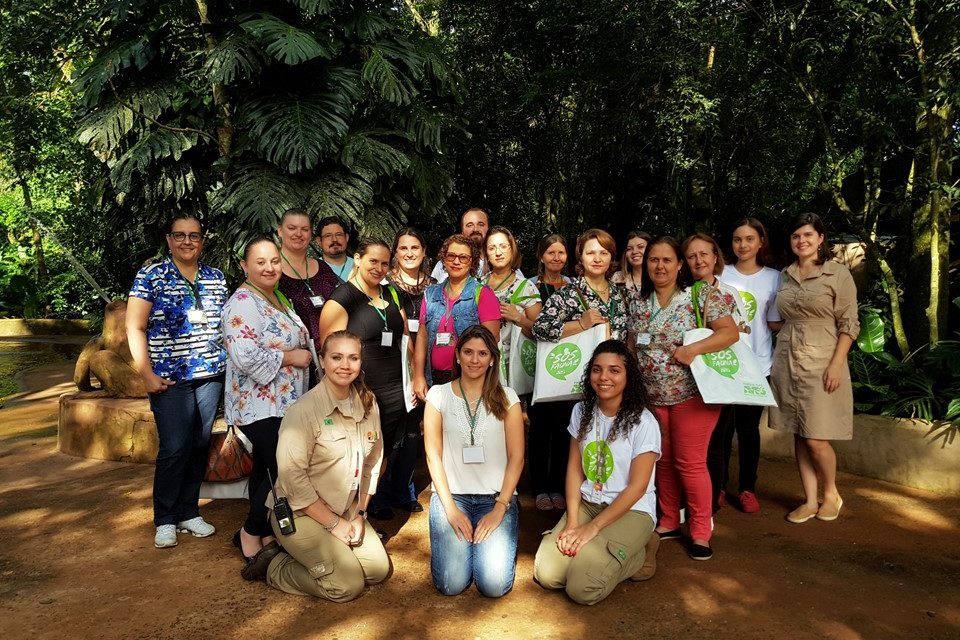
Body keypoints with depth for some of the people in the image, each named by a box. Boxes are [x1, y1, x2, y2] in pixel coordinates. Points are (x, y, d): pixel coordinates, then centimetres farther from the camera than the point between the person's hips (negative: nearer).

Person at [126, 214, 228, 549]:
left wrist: (231, 362, 7)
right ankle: (165, 520, 10)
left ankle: (189, 512, 22)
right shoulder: (150, 276, -3)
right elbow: (135, 328, -5)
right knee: (175, 448, -7)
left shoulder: (216, 278, 9)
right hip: (170, 378, -4)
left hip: (211, 375, 4)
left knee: (200, 445, 8)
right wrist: (147, 375, -10)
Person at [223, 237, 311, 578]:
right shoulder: (243, 303, -17)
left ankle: (255, 533, 29)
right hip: (260, 406, -9)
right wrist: (291, 357, -19)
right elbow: (245, 356, -29)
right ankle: (253, 536, 11)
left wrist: (304, 353, 10)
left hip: (280, 403, 9)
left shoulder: (278, 298, 14)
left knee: (268, 469, 16)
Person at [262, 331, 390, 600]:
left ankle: (310, 556, 19)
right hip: (300, 513, -7)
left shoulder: (368, 404, -1)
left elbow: (372, 464, 6)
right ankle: (274, 567, 8)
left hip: (347, 511, 7)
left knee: (379, 570, 0)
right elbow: (292, 476, -22)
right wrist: (334, 524, -17)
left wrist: (360, 514, -1)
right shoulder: (304, 410, -21)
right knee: (348, 584, -14)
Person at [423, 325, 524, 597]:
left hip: (497, 497, 0)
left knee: (494, 585, -16)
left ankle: (497, 540, 16)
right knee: (451, 584, -16)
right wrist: (450, 509, -8)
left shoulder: (507, 397, 4)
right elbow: (433, 455, 0)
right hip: (452, 494, 0)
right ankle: (459, 540, 15)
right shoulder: (439, 395, 3)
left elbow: (516, 458, 1)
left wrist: (500, 508, -9)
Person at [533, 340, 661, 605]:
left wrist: (593, 527, -16)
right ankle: (595, 551, 11)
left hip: (632, 510, -4)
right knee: (546, 574, -15)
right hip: (587, 503, 5)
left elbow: (637, 487, -13)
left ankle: (641, 553, 5)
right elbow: (574, 468, 3)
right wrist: (571, 522, -9)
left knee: (582, 589, -20)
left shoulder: (643, 422, -13)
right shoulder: (581, 411, 3)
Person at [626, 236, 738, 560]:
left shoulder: (701, 294, -7)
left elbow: (730, 332, -12)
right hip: (651, 396, 5)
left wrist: (694, 348, -25)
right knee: (663, 461, 13)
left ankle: (701, 532, 15)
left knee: (690, 463, -1)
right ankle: (668, 522, 29)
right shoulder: (637, 300, 8)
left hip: (691, 392, -5)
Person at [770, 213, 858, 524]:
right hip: (787, 362, 5)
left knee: (816, 438, -4)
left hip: (821, 363, -5)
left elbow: (849, 324, -6)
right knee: (799, 436, 8)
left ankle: (832, 493, 22)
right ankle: (810, 501, 19)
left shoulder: (838, 274, -4)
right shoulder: (785, 275, 10)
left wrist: (836, 364, -14)